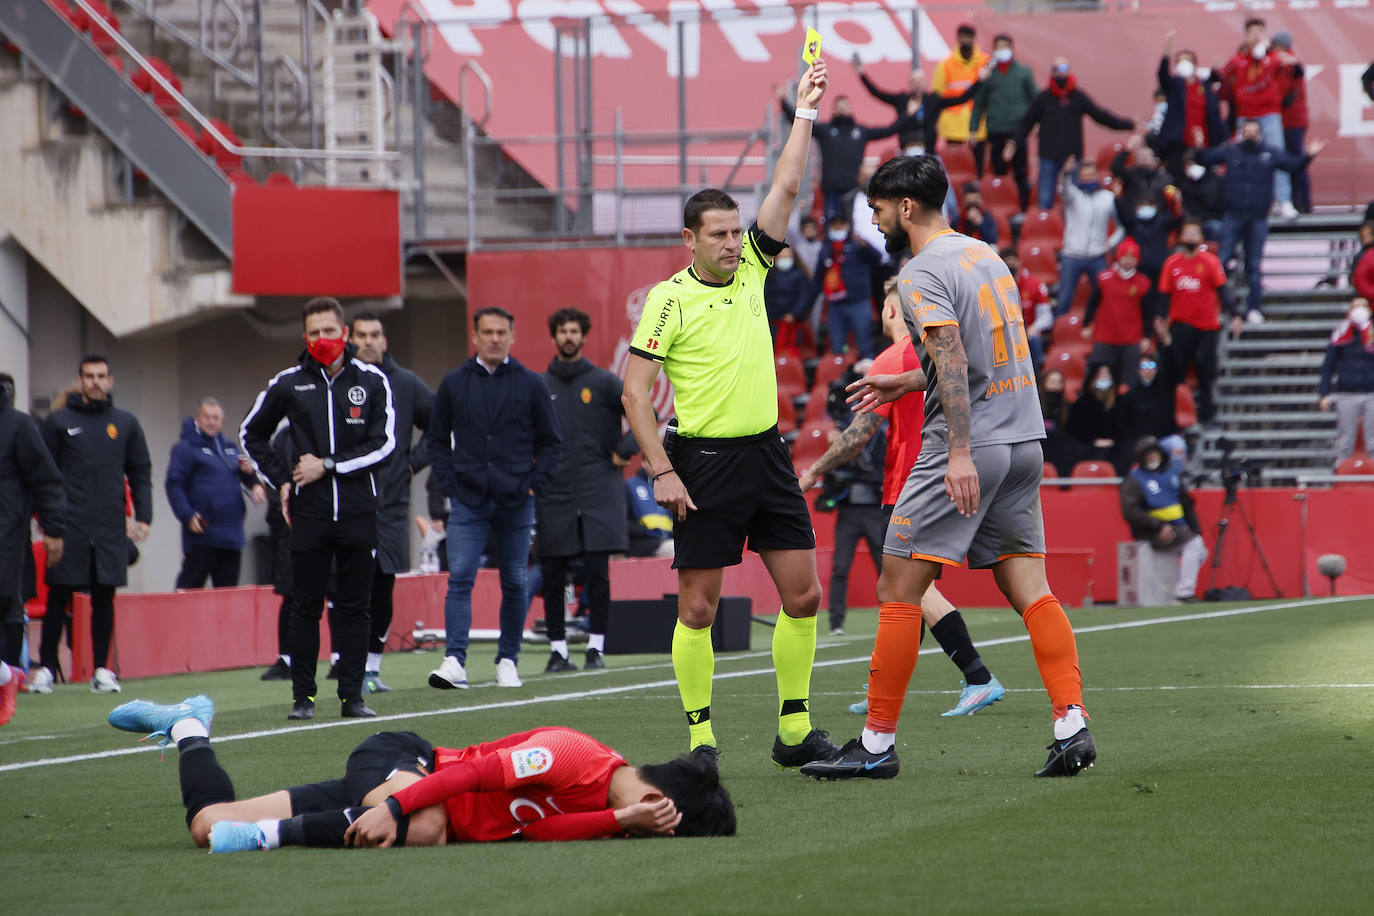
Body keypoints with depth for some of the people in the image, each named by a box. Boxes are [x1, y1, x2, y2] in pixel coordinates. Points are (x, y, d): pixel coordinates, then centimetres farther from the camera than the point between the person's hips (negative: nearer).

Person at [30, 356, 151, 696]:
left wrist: (142, 516, 4)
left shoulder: (126, 423, 12)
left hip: (111, 528, 2)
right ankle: (46, 668, 5)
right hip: (69, 528, -2)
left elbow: (141, 473, 15)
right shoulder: (59, 421, 5)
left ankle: (102, 669, 8)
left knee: (105, 600, 3)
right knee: (58, 598, -1)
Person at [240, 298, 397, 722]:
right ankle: (302, 696, 5)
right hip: (309, 511, 0)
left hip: (358, 511, 0)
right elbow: (251, 435, 18)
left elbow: (383, 443, -3)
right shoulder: (288, 384, 5)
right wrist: (282, 481, 7)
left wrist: (327, 465, -9)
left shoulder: (372, 381, 4)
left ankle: (352, 695, 6)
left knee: (355, 606, 3)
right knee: (306, 606, 0)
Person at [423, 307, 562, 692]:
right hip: (468, 502, -1)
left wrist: (533, 483, -2)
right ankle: (455, 660, -20)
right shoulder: (454, 384, 7)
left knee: (515, 584, 6)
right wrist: (449, 482, -1)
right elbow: (436, 440, 12)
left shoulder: (531, 385, 5)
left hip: (516, 503, 1)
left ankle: (508, 660, 17)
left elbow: (551, 442, 9)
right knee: (460, 578, -13)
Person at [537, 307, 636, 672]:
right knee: (552, 578, 0)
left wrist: (624, 452, 0)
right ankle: (557, 649, 6)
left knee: (598, 573, -6)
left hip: (598, 490, -2)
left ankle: (596, 646, -2)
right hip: (554, 494, 2)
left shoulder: (603, 382, 4)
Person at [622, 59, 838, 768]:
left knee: (803, 594, 2)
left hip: (766, 455, 6)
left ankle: (794, 731, 10)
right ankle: (700, 737, 4)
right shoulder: (669, 299, -6)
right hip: (703, 463, -6)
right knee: (698, 606, -4)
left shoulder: (749, 270, 9)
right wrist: (662, 471, -13)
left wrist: (805, 110, 11)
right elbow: (635, 392, -7)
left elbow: (786, 186, 12)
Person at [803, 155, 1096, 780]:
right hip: (1023, 441, 8)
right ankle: (1072, 727, -8)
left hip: (967, 447, -8)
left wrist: (960, 453, -29)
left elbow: (954, 359, -23)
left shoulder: (923, 274, -10)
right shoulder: (985, 255, 17)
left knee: (898, 589, -2)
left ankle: (877, 744, -1)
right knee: (1029, 588, 5)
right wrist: (906, 384, 33)